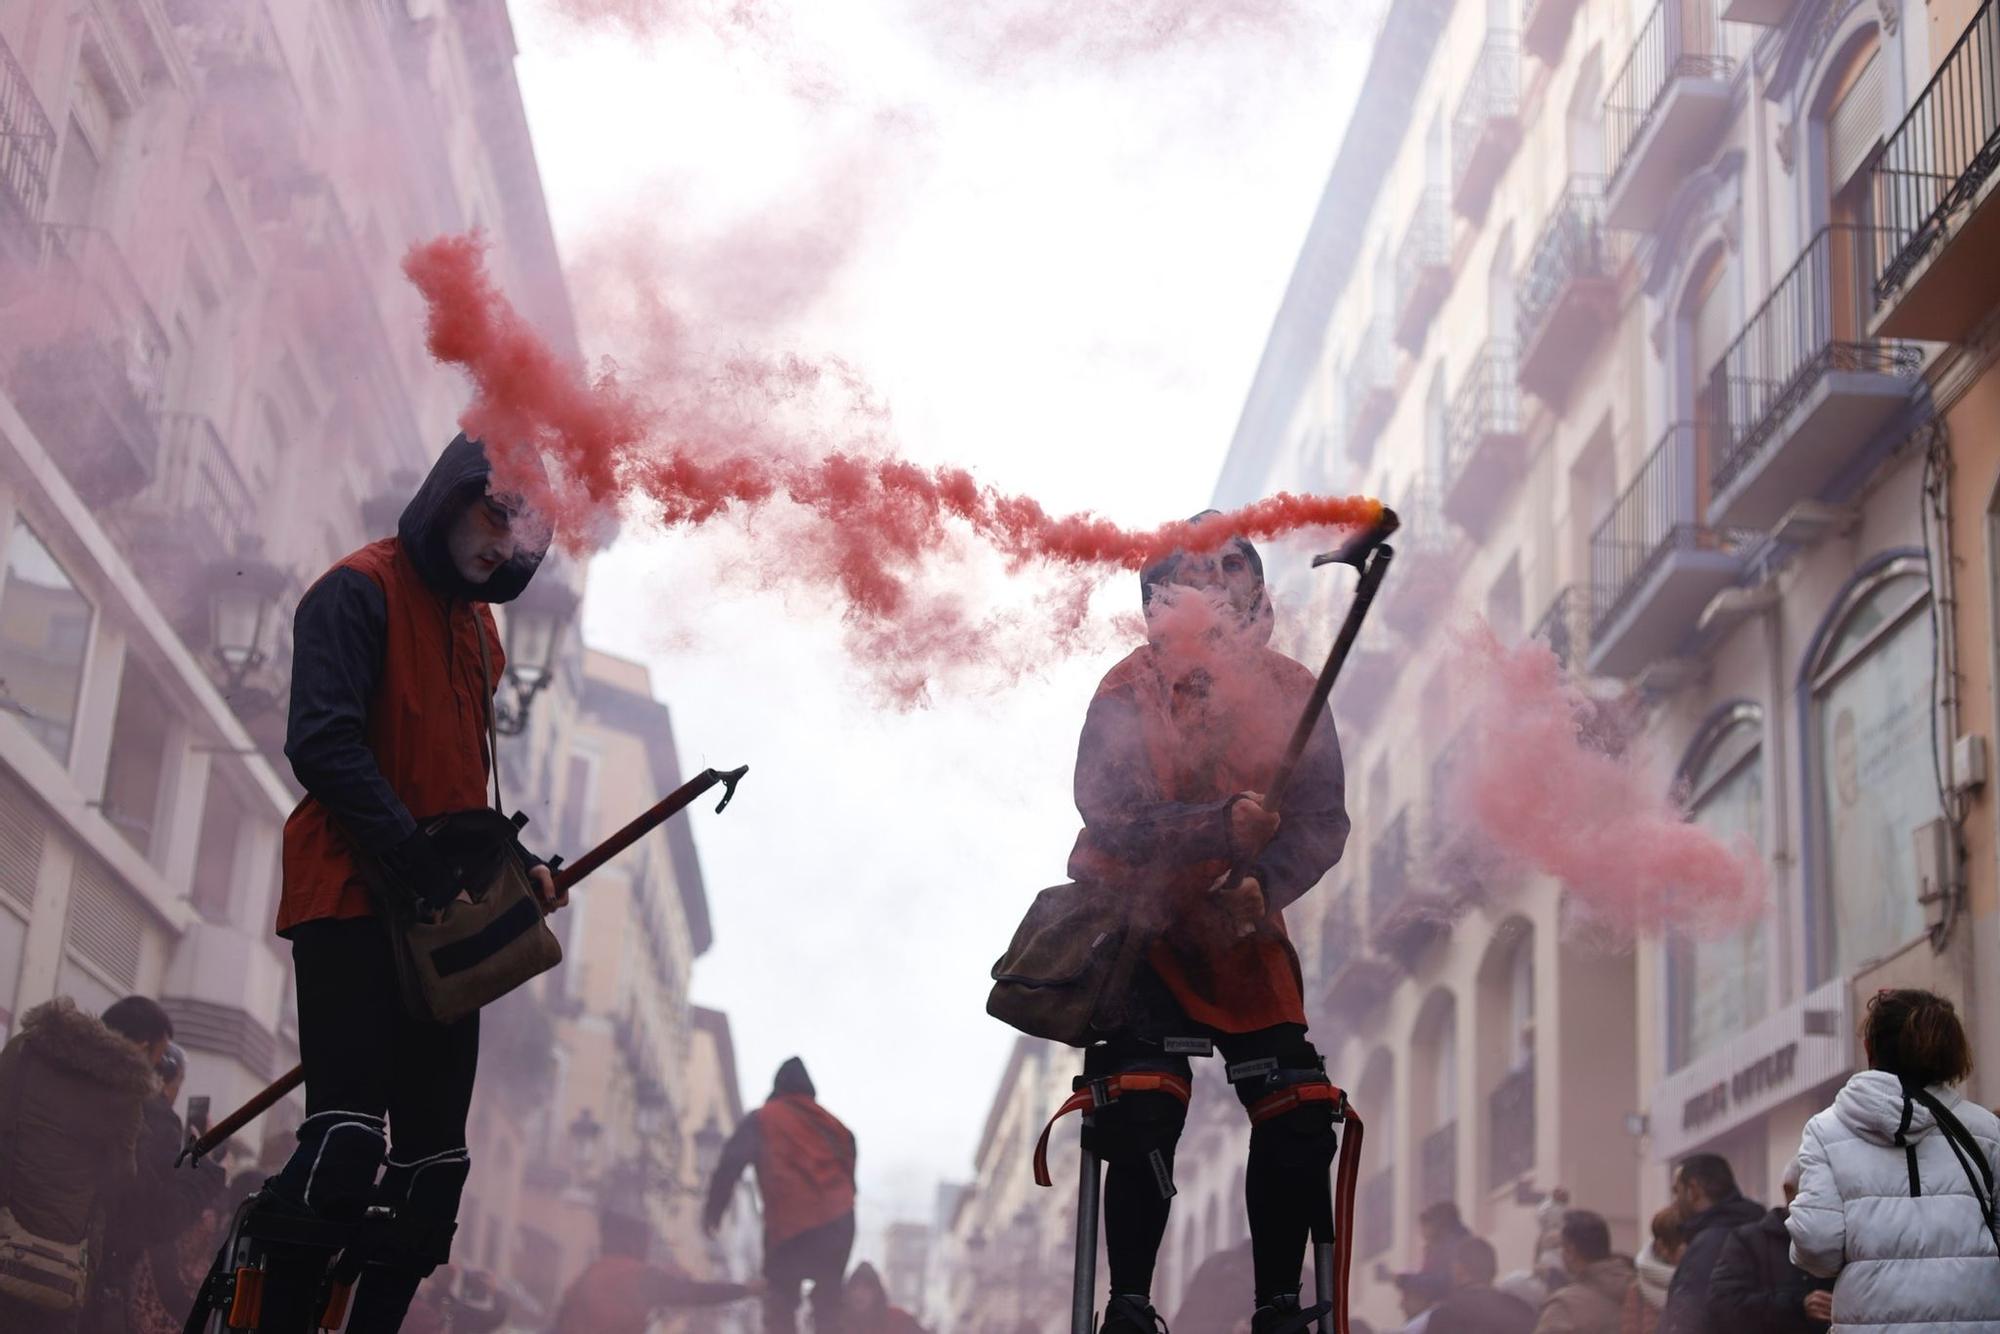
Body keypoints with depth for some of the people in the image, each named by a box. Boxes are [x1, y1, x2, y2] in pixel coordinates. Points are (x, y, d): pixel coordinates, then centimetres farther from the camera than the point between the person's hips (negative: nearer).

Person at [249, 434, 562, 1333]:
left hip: (443, 919, 9)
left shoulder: (477, 625, 21)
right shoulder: (360, 591, -6)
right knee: (347, 1140, -19)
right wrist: (426, 871, -24)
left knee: (434, 1156, 6)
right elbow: (323, 746, -18)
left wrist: (514, 867, 9)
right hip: (354, 903, -9)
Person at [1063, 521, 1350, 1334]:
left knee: (1298, 1117, -4)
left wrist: (1263, 885, -22)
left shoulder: (1293, 695, -5)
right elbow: (1111, 820, -22)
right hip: (1135, 923, -3)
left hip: (1242, 929, 4)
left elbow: (1324, 824, -4)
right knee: (1143, 1116, -15)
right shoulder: (1131, 694, -15)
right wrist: (1221, 826, -35)